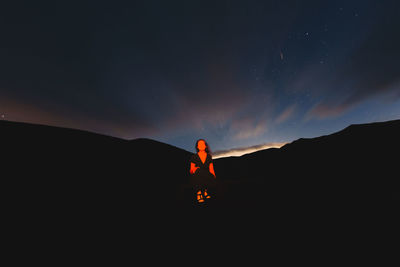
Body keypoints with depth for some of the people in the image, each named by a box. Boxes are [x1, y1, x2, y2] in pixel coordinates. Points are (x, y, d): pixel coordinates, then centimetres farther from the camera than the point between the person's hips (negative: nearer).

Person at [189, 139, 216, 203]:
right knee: (199, 170, -33)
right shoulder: (194, 157, 1)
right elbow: (191, 170, 2)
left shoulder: (209, 157, 7)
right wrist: (193, 170, -18)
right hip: (196, 179, -1)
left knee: (212, 180, -31)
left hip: (206, 178, 2)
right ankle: (198, 193, -19)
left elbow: (211, 169, 7)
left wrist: (214, 176, -9)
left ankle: (205, 190, 1)